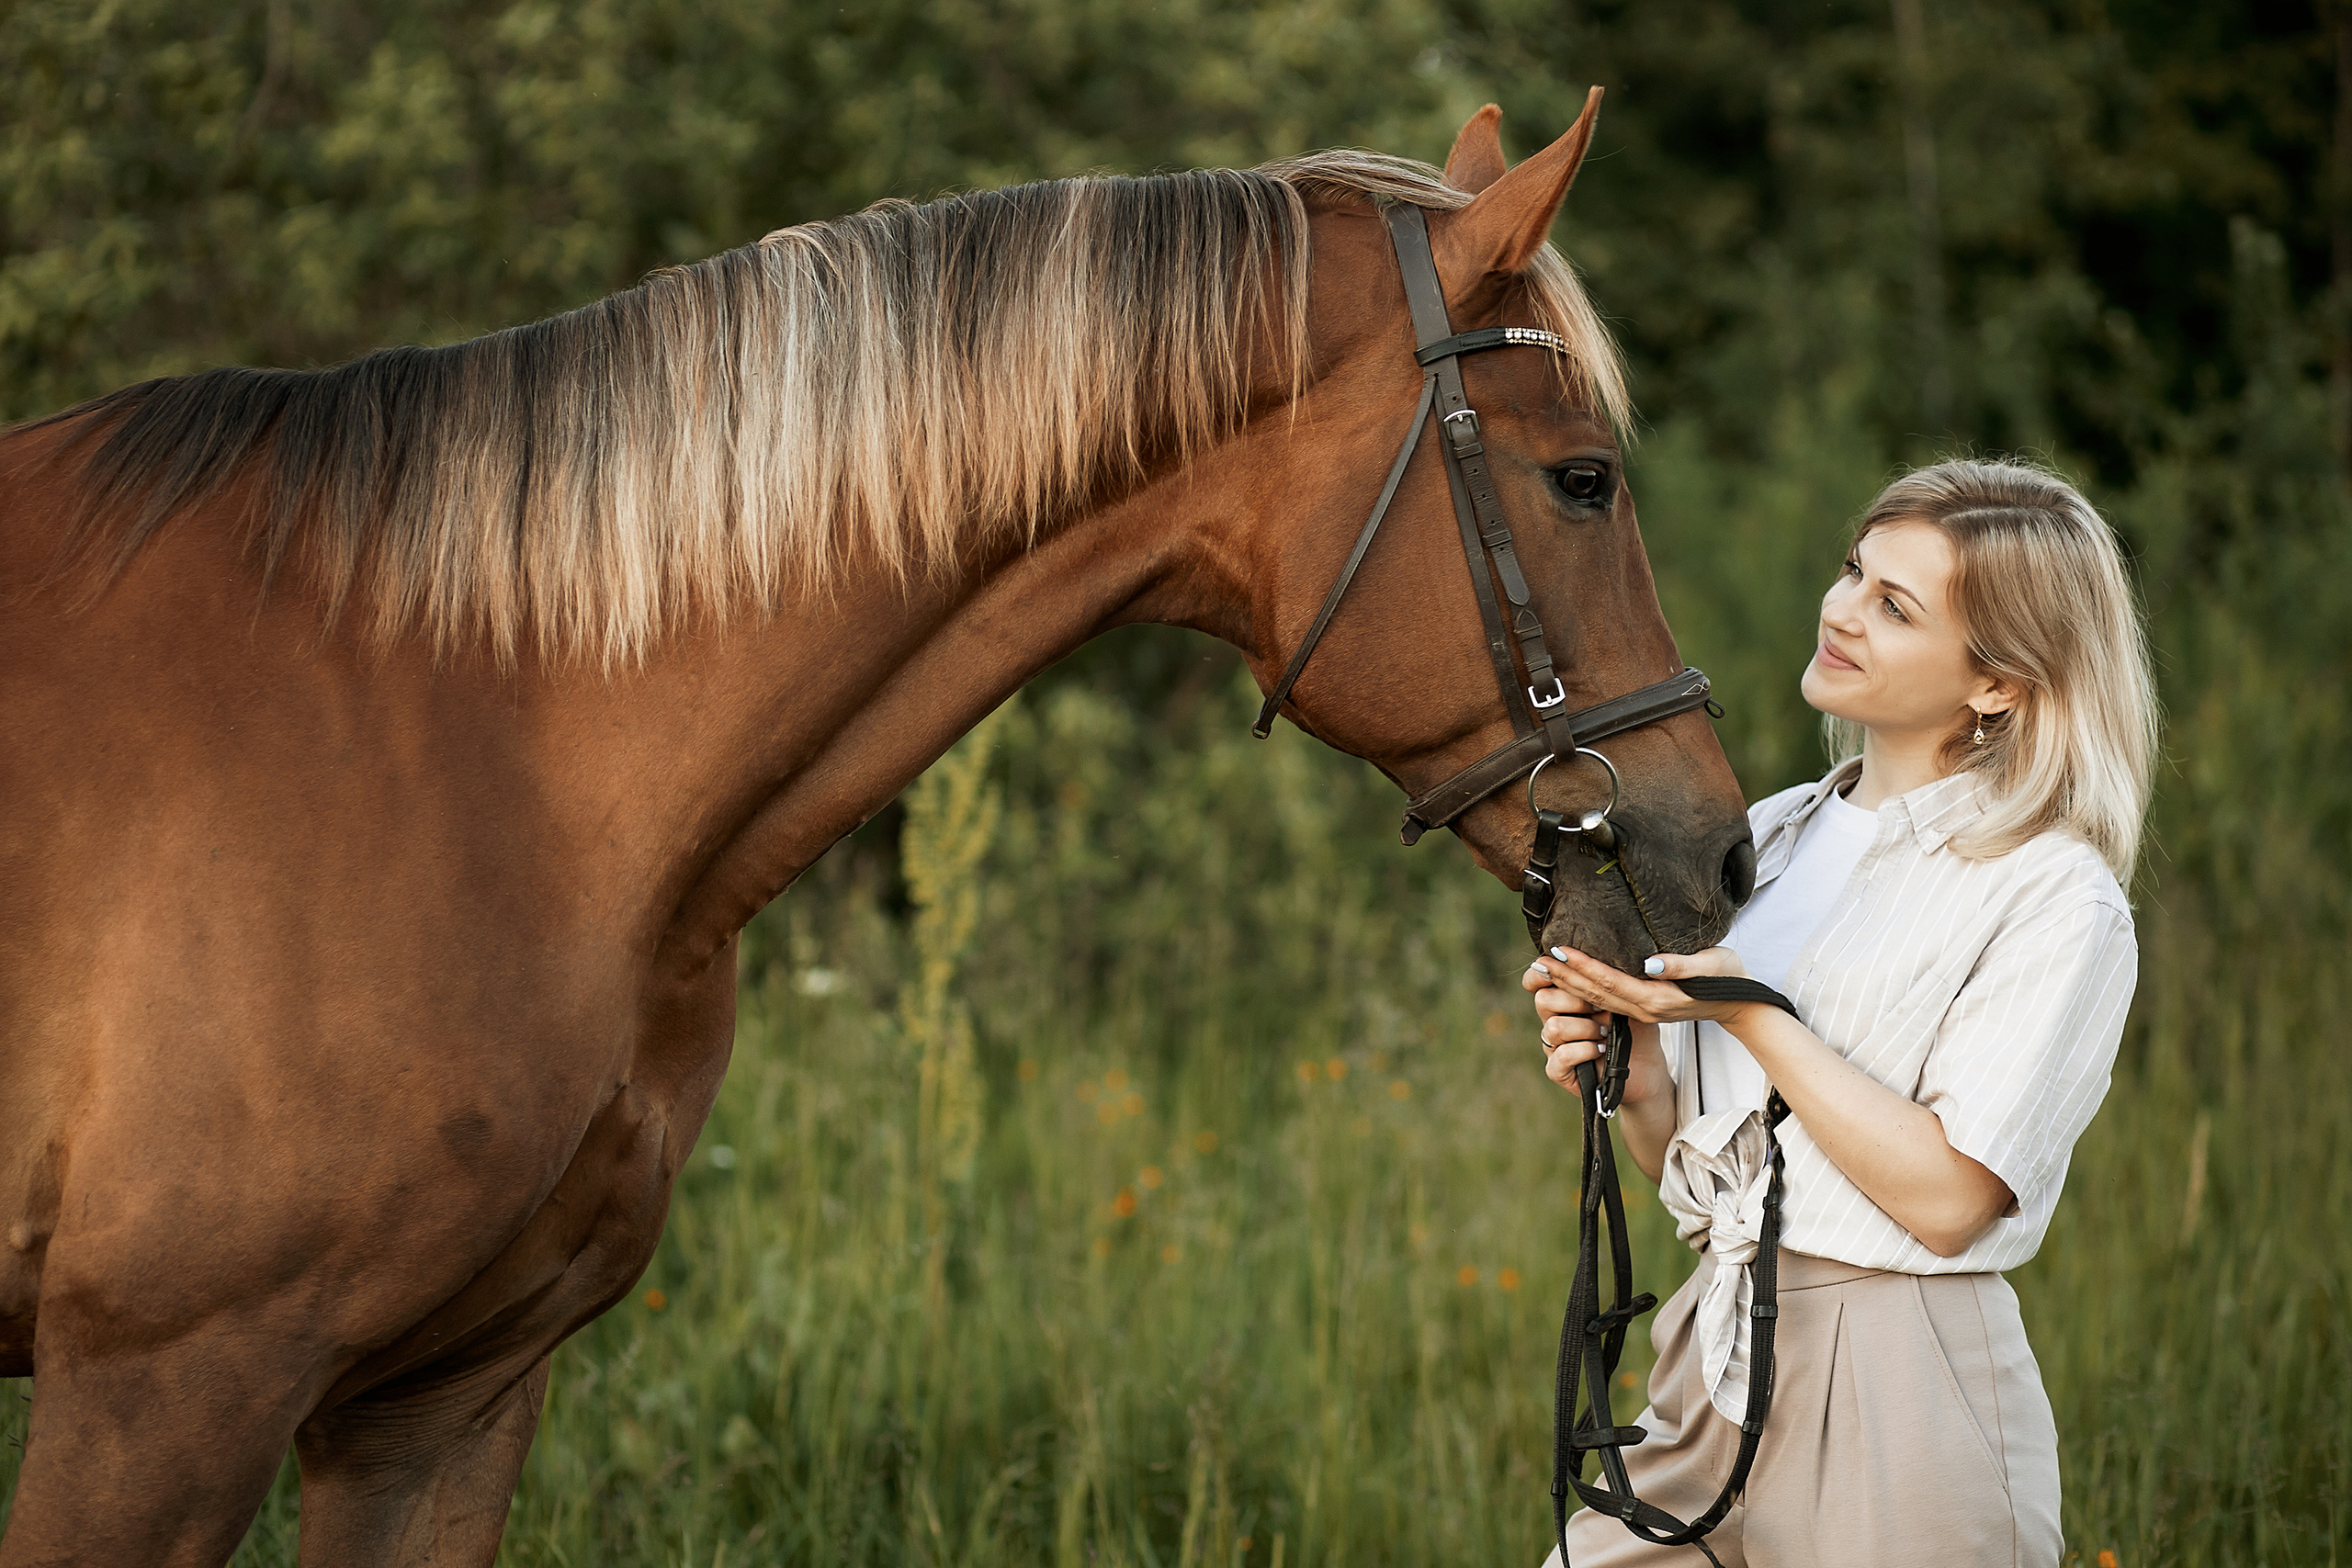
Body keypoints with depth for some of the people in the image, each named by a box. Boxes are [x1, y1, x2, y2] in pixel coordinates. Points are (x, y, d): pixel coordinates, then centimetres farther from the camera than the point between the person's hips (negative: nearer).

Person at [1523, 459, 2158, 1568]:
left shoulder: (2055, 897, -9)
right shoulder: (1770, 836, 11)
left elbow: (1946, 1198, -18)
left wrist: (1747, 1013, -17)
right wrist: (1631, 1076, -7)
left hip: (1901, 1403, -6)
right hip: (1715, 1370, 6)